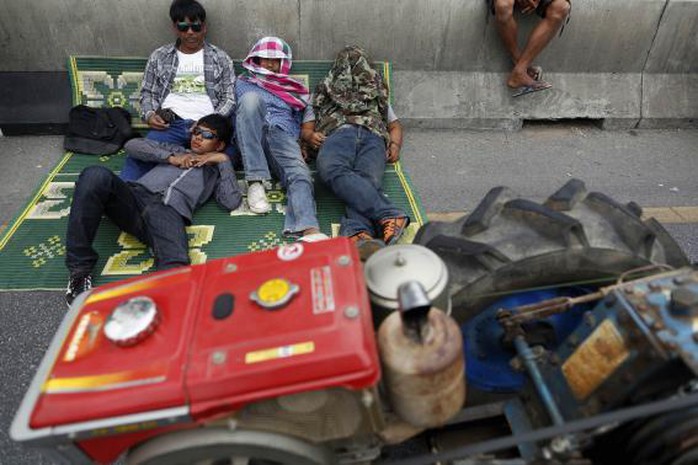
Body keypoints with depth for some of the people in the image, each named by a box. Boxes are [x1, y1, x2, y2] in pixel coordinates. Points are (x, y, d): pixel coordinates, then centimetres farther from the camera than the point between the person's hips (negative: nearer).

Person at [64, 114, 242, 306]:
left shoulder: (216, 172, 28)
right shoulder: (177, 150, 36)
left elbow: (232, 202, 7)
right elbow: (132, 145, 23)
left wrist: (224, 160, 12)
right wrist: (171, 158, 13)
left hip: (169, 210, -2)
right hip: (136, 195, 2)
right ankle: (80, 269, -24)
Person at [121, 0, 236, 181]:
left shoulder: (221, 58, 14)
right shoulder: (159, 56, 19)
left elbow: (229, 98, 9)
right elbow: (147, 92, 22)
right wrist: (149, 115, 0)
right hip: (170, 123, 1)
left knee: (226, 156, -34)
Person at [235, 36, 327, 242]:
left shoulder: (294, 89, 32)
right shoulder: (244, 82, 31)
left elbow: (299, 121, 25)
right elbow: (237, 112, 23)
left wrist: (300, 145, 5)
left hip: (282, 136, 0)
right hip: (251, 138, 0)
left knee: (299, 173, -34)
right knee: (252, 98, -33)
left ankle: (310, 231, -63)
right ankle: (255, 181, -37)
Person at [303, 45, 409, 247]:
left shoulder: (377, 94, 42)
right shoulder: (325, 94, 38)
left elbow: (395, 126, 35)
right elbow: (307, 128, 27)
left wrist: (395, 145, 10)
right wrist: (311, 136, 0)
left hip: (372, 136, 1)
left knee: (368, 178, -36)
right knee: (331, 169, -39)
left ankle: (356, 232, -60)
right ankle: (390, 215, -53)